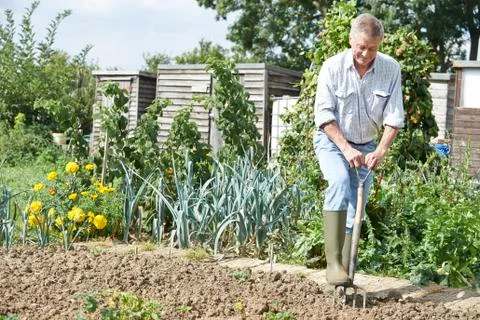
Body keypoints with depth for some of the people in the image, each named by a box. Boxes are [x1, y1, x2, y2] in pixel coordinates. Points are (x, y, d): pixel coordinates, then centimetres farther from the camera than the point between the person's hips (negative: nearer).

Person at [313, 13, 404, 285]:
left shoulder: (391, 69, -9)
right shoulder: (333, 67, -14)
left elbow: (394, 117, -8)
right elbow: (324, 114, -14)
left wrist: (381, 151, -21)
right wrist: (346, 148, -23)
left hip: (365, 147, 3)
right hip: (332, 141, -3)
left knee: (356, 212, 3)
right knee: (340, 181, -32)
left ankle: (346, 273, 11)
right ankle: (333, 262, -33)